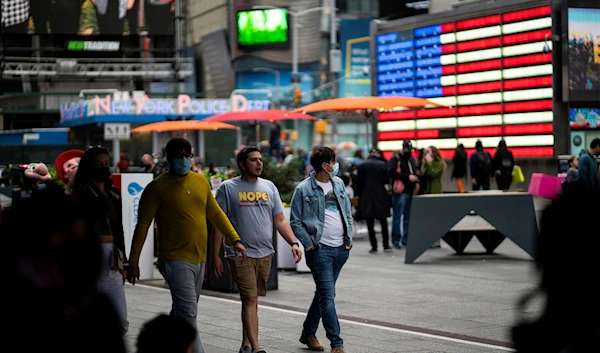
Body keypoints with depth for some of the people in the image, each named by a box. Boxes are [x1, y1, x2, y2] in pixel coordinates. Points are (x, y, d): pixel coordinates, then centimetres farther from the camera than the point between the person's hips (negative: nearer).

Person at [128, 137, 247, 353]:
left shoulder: (201, 182, 10)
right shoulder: (158, 187, -7)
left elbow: (215, 214, 19)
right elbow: (142, 225, -6)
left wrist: (235, 240, 10)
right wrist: (133, 262, -8)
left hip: (199, 260, 7)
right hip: (176, 260, -7)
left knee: (181, 313, 14)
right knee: (188, 312, -13)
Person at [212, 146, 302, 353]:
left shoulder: (269, 187, 11)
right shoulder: (228, 188, -2)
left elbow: (280, 221, 12)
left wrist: (293, 243, -3)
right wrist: (215, 256, -4)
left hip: (265, 253, 5)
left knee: (253, 300, 12)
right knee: (249, 299, -11)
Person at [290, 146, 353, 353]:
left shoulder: (338, 183, 10)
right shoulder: (304, 189, -7)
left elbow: (348, 213, 17)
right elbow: (295, 221, -5)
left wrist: (349, 239, 7)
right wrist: (309, 244, -11)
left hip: (341, 249, 6)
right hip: (320, 249, -6)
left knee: (323, 293, 15)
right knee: (328, 296, -8)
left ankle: (308, 334, 29)